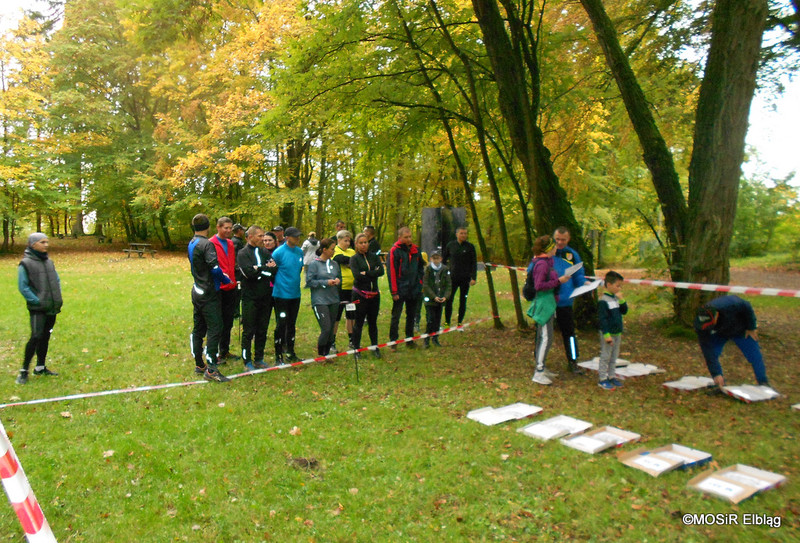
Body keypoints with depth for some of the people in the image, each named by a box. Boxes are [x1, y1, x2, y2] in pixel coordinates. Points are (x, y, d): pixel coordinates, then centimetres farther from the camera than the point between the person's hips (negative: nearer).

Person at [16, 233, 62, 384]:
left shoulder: (49, 262, 11)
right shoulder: (25, 264, -8)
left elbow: (57, 280, 18)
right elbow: (23, 287, -10)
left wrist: (58, 298, 6)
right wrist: (37, 301, -14)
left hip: (52, 308, 6)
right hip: (38, 309, -6)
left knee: (45, 337, 12)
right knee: (36, 337, -12)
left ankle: (40, 367, 24)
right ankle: (24, 370, 0)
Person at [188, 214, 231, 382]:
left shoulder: (191, 244, 12)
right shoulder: (206, 244, -16)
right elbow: (215, 268, -24)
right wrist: (226, 279, -6)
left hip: (197, 291, 9)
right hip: (209, 294, -9)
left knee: (198, 329, 14)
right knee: (214, 329, -7)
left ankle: (199, 364, 23)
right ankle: (211, 369, -8)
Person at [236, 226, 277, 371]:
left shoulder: (265, 252, 12)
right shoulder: (243, 254, -5)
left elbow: (275, 270, 0)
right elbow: (249, 272, -20)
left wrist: (259, 269, -13)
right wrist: (266, 268, -9)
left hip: (265, 297, 5)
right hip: (250, 298, -5)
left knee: (262, 330, 11)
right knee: (249, 331, 2)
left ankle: (259, 359, 22)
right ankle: (247, 361, 12)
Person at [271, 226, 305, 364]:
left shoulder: (300, 251, 6)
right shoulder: (279, 252, -13)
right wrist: (279, 282, -4)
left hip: (295, 294, 6)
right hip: (282, 294, -6)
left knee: (292, 324, 14)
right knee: (281, 324, -3)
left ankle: (290, 353, 25)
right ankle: (278, 356, 6)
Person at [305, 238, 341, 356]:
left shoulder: (334, 264, 10)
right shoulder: (314, 264, -6)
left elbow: (340, 278, 21)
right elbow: (309, 281, -8)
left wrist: (337, 281, -3)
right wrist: (326, 282, -14)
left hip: (333, 301, 6)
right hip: (320, 301, -6)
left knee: (331, 330, 9)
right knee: (326, 329, -12)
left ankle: (326, 355, 23)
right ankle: (320, 355, 7)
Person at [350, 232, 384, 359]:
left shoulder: (374, 256, 9)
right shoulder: (354, 259, 0)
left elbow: (381, 271, -7)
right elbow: (357, 275, -15)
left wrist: (366, 274, -13)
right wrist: (373, 273, -11)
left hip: (374, 294, 3)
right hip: (360, 294, -3)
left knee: (373, 322, 10)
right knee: (359, 322, 1)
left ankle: (375, 348, 20)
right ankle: (356, 349, 12)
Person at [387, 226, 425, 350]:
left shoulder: (416, 250, 7)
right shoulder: (394, 251, -9)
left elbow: (421, 268, 16)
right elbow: (392, 272, -11)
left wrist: (420, 284, 8)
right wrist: (394, 292, -13)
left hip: (414, 289, 5)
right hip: (400, 290, -5)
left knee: (411, 315, 13)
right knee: (396, 316, 0)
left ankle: (410, 340, 24)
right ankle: (393, 341, 9)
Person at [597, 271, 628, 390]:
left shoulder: (616, 298, 9)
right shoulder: (603, 301, -18)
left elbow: (624, 311, 8)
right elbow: (602, 319, -20)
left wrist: (621, 300, -6)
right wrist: (607, 335, -22)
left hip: (617, 333, 8)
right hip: (608, 334, -8)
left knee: (614, 356, 15)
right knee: (605, 356, 0)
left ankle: (612, 376, 26)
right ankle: (602, 379, 8)